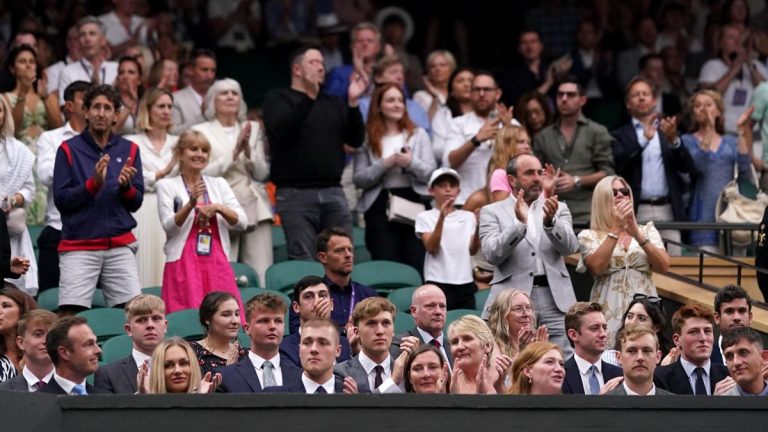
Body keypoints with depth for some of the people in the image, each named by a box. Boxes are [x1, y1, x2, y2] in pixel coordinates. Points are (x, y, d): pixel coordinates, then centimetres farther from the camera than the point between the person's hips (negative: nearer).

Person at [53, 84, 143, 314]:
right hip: (78, 245, -2)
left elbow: (136, 203, 10)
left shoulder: (129, 150, 11)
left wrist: (126, 185, -11)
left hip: (120, 245, 2)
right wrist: (93, 184, -15)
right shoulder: (69, 149, 3)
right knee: (71, 313, -11)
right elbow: (61, 200, -2)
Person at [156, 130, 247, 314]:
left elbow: (241, 222, 8)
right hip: (183, 263, -3)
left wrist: (218, 208, -10)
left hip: (217, 263, 3)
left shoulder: (219, 184, 15)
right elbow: (169, 226, -6)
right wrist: (190, 204, -21)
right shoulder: (167, 185, 5)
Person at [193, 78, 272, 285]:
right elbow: (204, 173, -4)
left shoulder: (253, 129, 17)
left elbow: (262, 173, 11)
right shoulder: (201, 131, 7)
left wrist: (248, 151, -6)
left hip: (255, 208, 3)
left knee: (262, 277, -6)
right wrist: (234, 153, -11)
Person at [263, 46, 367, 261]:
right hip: (296, 193, -5)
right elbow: (281, 130, -14)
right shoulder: (278, 99, 7)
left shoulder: (333, 104, 21)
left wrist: (353, 103, -3)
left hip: (333, 192, 5)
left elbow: (355, 140, 11)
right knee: (303, 261, -10)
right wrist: (308, 98, -24)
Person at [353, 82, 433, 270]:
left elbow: (431, 173, 3)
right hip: (380, 207, -1)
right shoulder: (367, 140, 8)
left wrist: (412, 163, -15)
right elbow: (358, 179, -1)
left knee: (418, 266, -7)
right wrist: (384, 165, -12)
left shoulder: (418, 134, 13)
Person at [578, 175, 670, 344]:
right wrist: (616, 229, -11)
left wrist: (638, 235, -10)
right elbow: (596, 267, -11)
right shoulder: (589, 236, 7)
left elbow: (664, 266, -1)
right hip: (609, 311, -2)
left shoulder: (647, 230, 14)